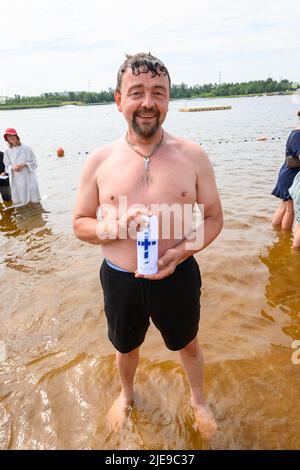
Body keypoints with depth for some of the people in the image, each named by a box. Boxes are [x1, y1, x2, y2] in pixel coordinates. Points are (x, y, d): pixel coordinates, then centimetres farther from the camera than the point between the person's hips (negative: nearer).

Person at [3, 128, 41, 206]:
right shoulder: (7, 151, 5)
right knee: (19, 202, 4)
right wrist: (13, 168, -14)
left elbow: (34, 163, -2)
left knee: (33, 199, 2)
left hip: (28, 177, -2)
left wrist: (23, 165, -17)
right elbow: (7, 166, 7)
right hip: (16, 180, 2)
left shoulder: (26, 148, -2)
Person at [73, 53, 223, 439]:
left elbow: (214, 217, -3)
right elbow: (80, 224, -1)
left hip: (178, 276, 0)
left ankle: (198, 399, 59)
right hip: (120, 280, 1)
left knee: (188, 344, 25)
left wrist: (183, 250, -21)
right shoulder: (99, 161, -8)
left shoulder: (193, 156, -9)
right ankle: (126, 394, 62)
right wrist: (115, 226, -23)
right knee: (125, 346, 27)